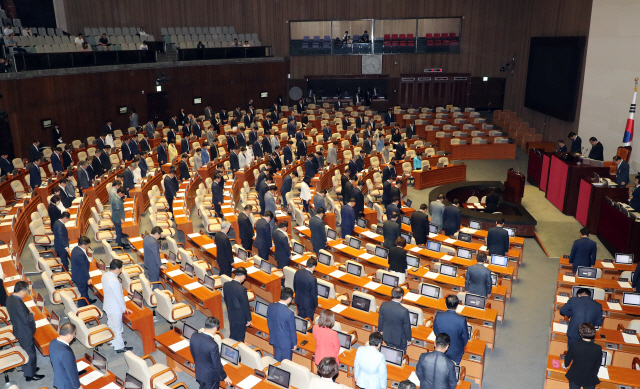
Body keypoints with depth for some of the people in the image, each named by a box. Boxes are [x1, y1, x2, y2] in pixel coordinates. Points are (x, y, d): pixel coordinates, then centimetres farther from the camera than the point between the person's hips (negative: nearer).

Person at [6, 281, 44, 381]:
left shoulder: (9, 299, -4)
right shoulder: (18, 304, -34)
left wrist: (28, 312, 1)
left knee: (25, 350, 27)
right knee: (30, 353, 8)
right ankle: (30, 375, 23)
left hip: (18, 330, 9)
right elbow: (26, 320, -29)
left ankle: (26, 368, 45)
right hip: (25, 332, -9)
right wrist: (31, 314, -12)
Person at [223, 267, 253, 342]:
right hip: (241, 317, -6)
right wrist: (249, 319, -6)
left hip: (231, 315, 6)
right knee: (240, 338, 12)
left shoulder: (225, 285, -10)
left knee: (232, 336, 22)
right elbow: (246, 306, -19)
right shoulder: (242, 289, -30)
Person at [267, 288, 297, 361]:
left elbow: (269, 322, 3)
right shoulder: (289, 313, -31)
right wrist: (294, 343, -1)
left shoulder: (271, 306, -13)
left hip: (275, 338, 6)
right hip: (286, 342, -6)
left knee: (277, 359, 25)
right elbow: (292, 330, -17)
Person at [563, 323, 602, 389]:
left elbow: (568, 358, -4)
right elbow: (598, 365, -6)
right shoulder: (598, 349, -21)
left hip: (574, 377, 1)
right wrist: (593, 375, 14)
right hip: (590, 380, 0)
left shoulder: (574, 345, -22)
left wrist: (566, 365, 20)